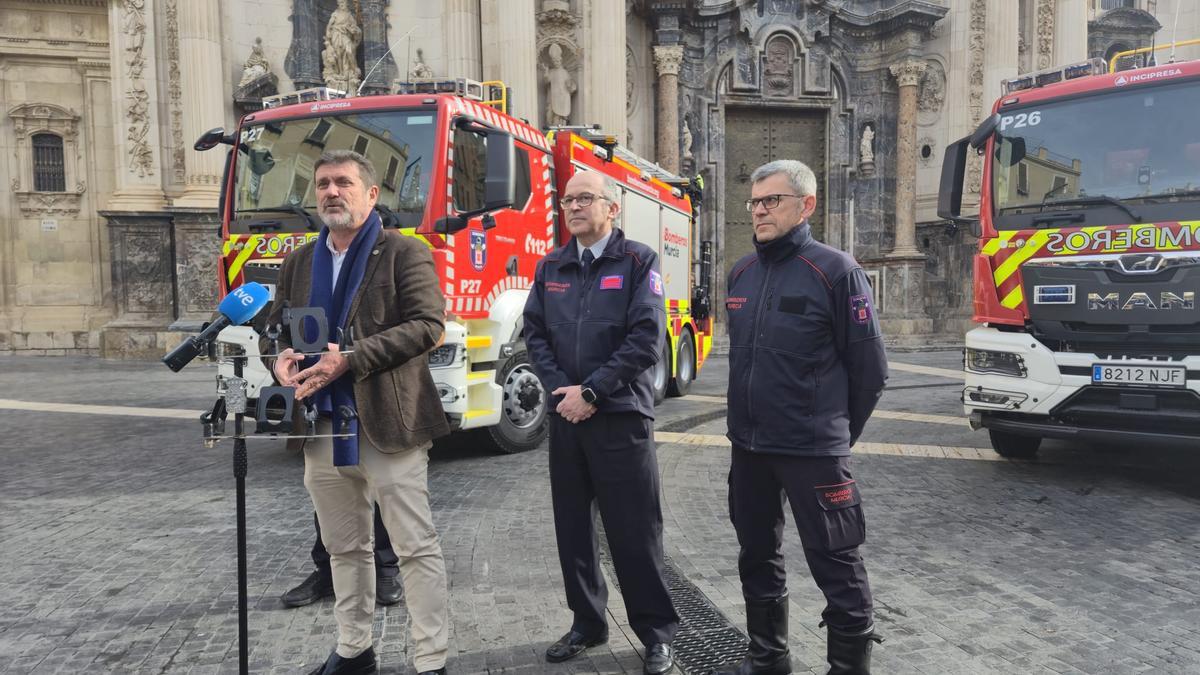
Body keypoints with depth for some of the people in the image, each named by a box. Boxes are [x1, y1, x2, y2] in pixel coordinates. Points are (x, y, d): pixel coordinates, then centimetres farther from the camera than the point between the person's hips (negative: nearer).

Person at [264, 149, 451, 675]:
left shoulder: (404, 253, -3)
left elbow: (427, 325, -14)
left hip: (388, 424, -6)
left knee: (415, 547, 0)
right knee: (344, 548, 17)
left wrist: (352, 359, -21)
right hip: (321, 424, 6)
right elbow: (277, 326, 20)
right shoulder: (298, 262, 15)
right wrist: (281, 358, -5)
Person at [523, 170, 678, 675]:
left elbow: (647, 338, -12)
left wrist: (591, 392, -15)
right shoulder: (551, 267, 12)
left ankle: (657, 632, 17)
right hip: (564, 414, 5)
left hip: (620, 416, -5)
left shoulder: (638, 261, -3)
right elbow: (534, 331, 8)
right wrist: (561, 389, -7)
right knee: (572, 526, 12)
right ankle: (588, 622, 28)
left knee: (634, 531, 1)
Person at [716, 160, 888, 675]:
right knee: (757, 555, 18)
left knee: (834, 564, 3)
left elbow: (869, 367, -7)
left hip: (813, 450, -6)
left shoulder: (835, 271, -10)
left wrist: (839, 433, 1)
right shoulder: (741, 273, 8)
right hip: (747, 445, 7)